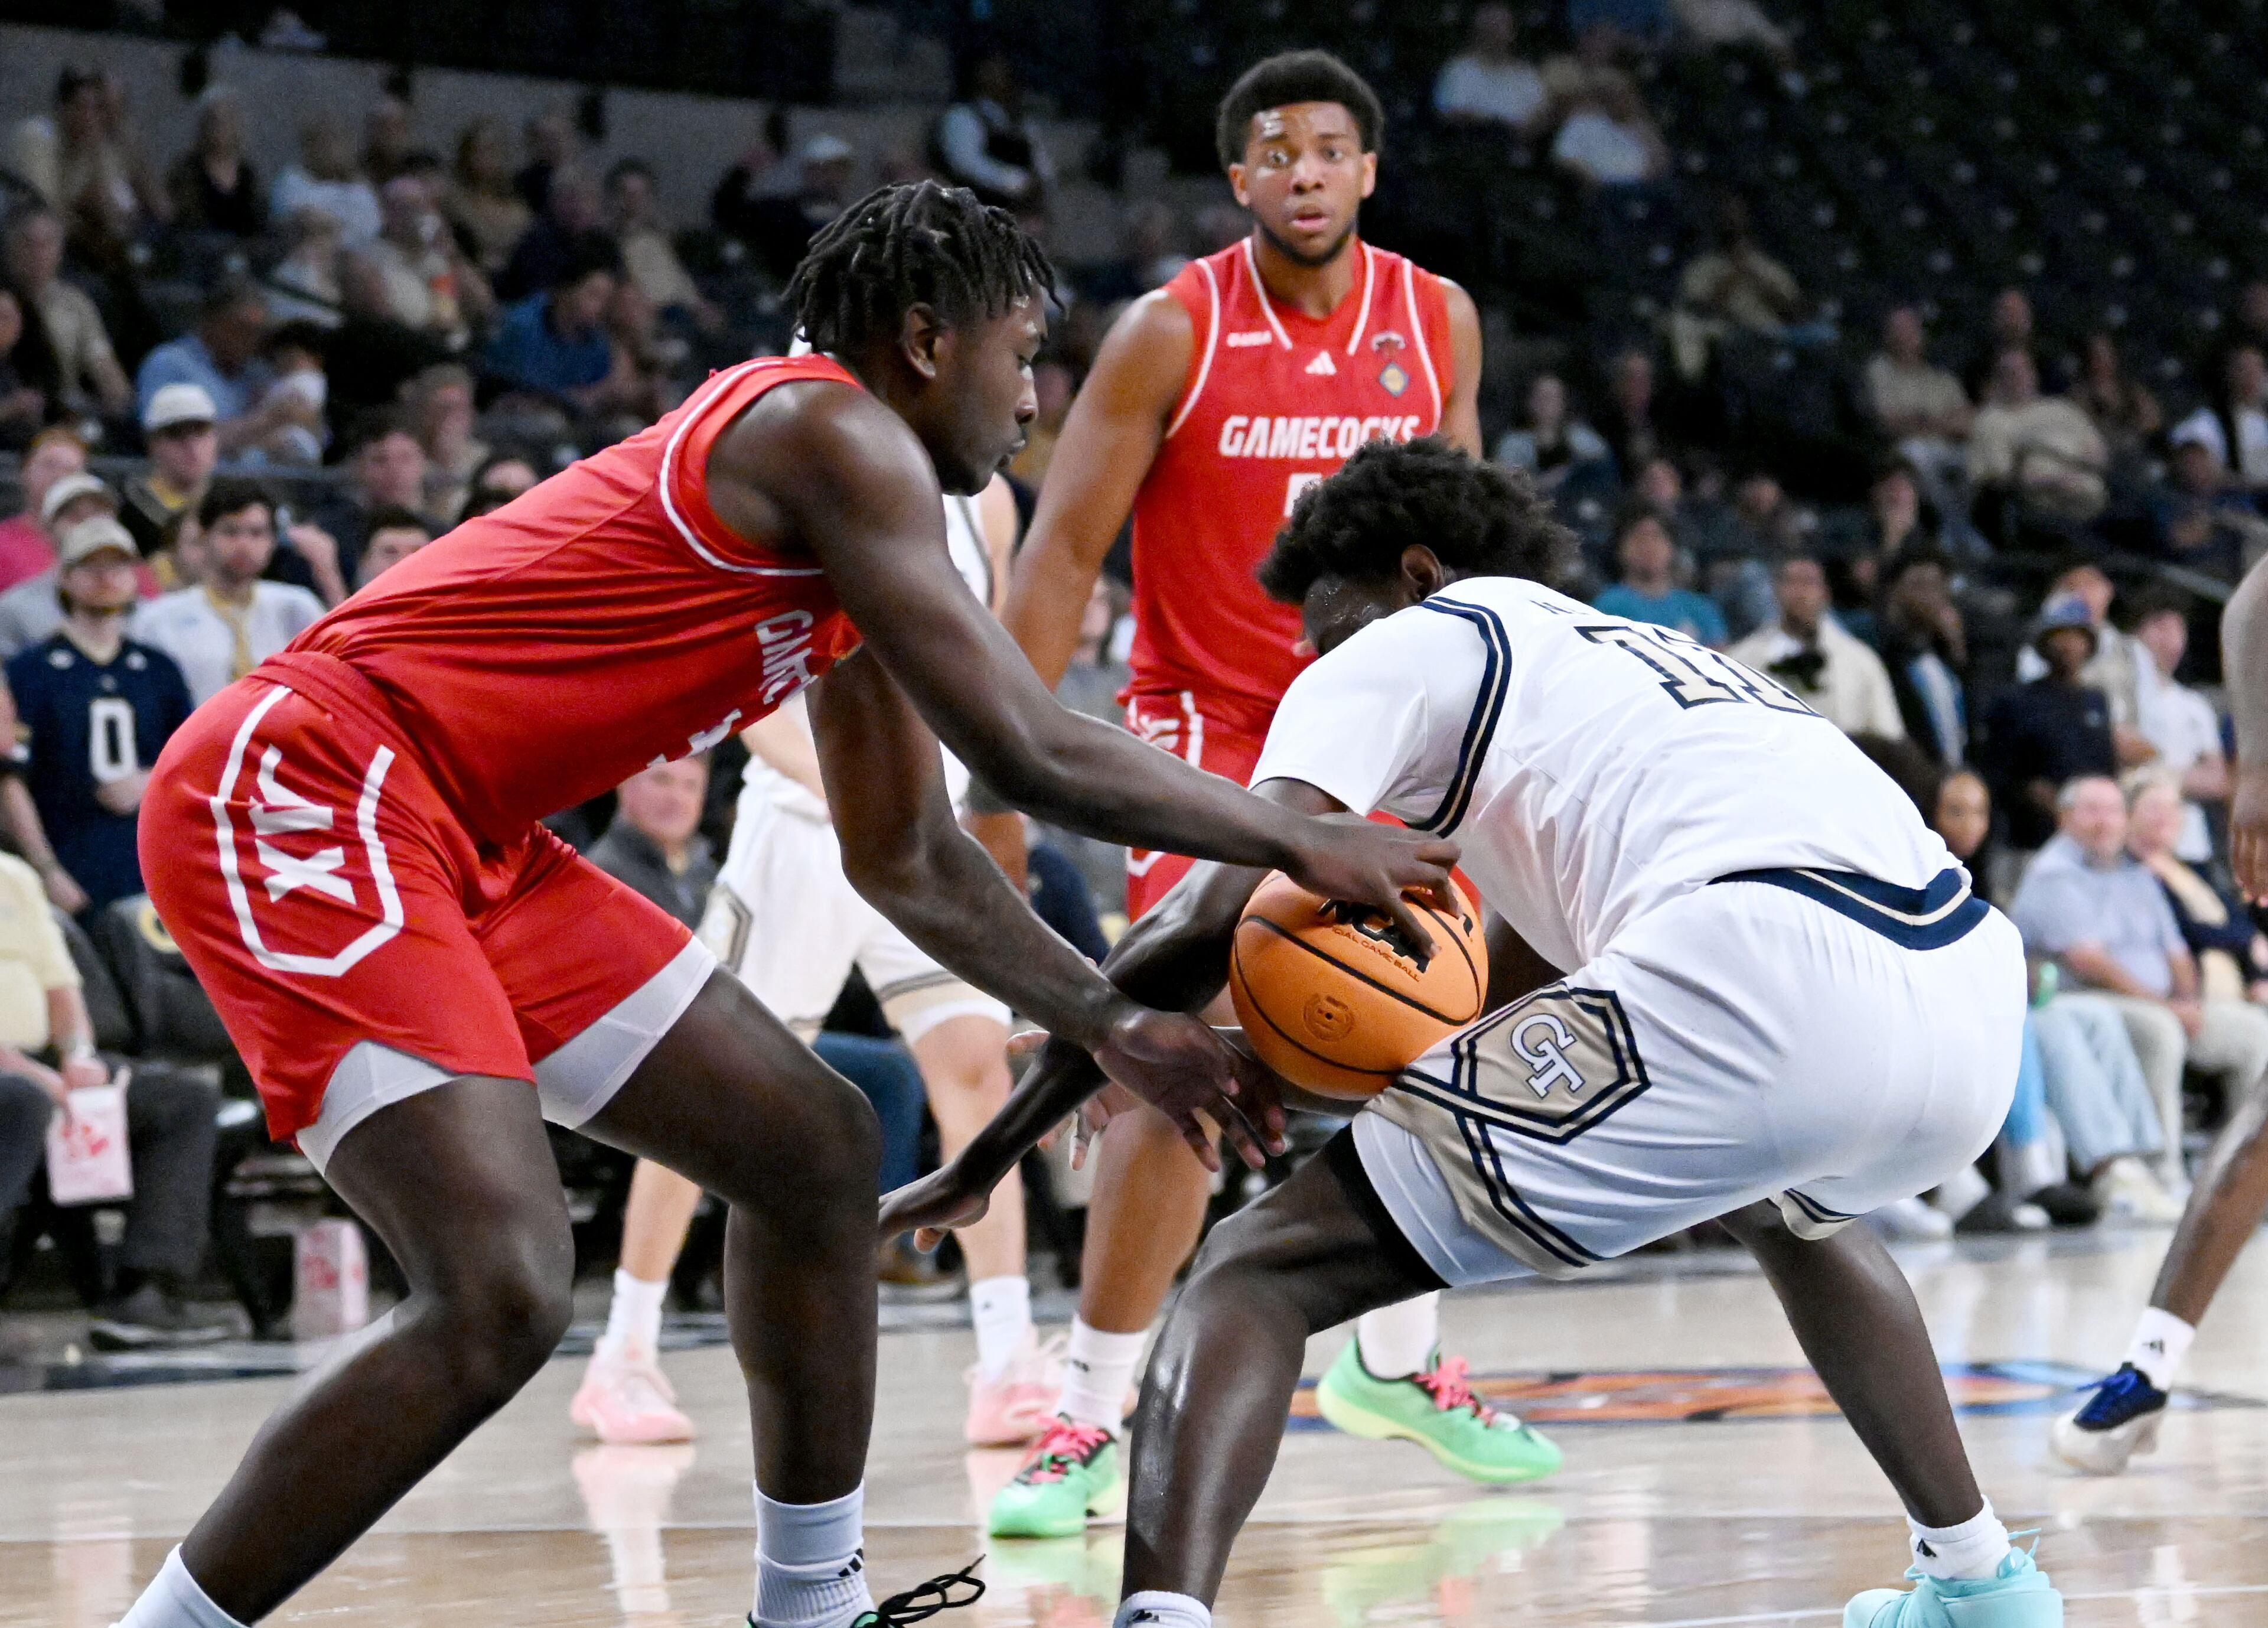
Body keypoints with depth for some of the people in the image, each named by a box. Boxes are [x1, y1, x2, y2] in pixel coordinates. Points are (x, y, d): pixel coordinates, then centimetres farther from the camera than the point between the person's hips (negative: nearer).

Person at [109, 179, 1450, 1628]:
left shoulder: (864, 533, 18)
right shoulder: (829, 436, -13)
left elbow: (909, 858, 28)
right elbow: (1034, 755, -16)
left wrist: (1116, 1027, 21)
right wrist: (1307, 846, -5)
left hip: (457, 849, 11)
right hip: (306, 788, -11)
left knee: (816, 1149, 15)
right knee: (504, 1294, -24)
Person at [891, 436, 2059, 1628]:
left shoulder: (1403, 644, 18)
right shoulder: (1638, 657, 40)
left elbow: (1220, 912, 6)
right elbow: (1517, 991, 43)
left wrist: (982, 1158, 12)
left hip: (1758, 985, -8)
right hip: (1977, 1006, 8)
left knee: (1256, 1272, -2)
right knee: (1788, 1209, 45)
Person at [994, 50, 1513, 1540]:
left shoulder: (1437, 323, -1)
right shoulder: (1174, 335, -14)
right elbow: (1064, 553, -14)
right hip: (1210, 724, -5)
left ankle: (1398, 1357, 29)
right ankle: (1090, 1415, -14)